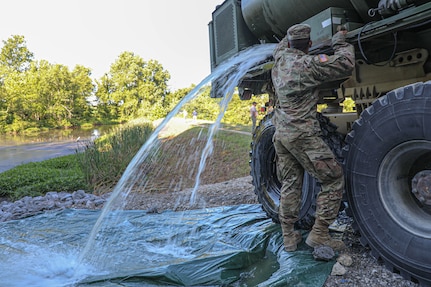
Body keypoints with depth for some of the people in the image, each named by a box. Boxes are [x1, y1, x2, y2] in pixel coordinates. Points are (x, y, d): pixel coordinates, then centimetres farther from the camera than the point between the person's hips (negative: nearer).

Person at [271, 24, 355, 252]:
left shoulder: (279, 59, 10)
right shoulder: (309, 64, -11)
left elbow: (282, 45, 34)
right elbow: (346, 65, -9)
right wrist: (340, 42, 5)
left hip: (280, 133, 8)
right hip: (302, 134, -8)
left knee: (290, 184, 13)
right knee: (333, 179, 4)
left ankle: (288, 236, 17)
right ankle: (319, 233, 4)